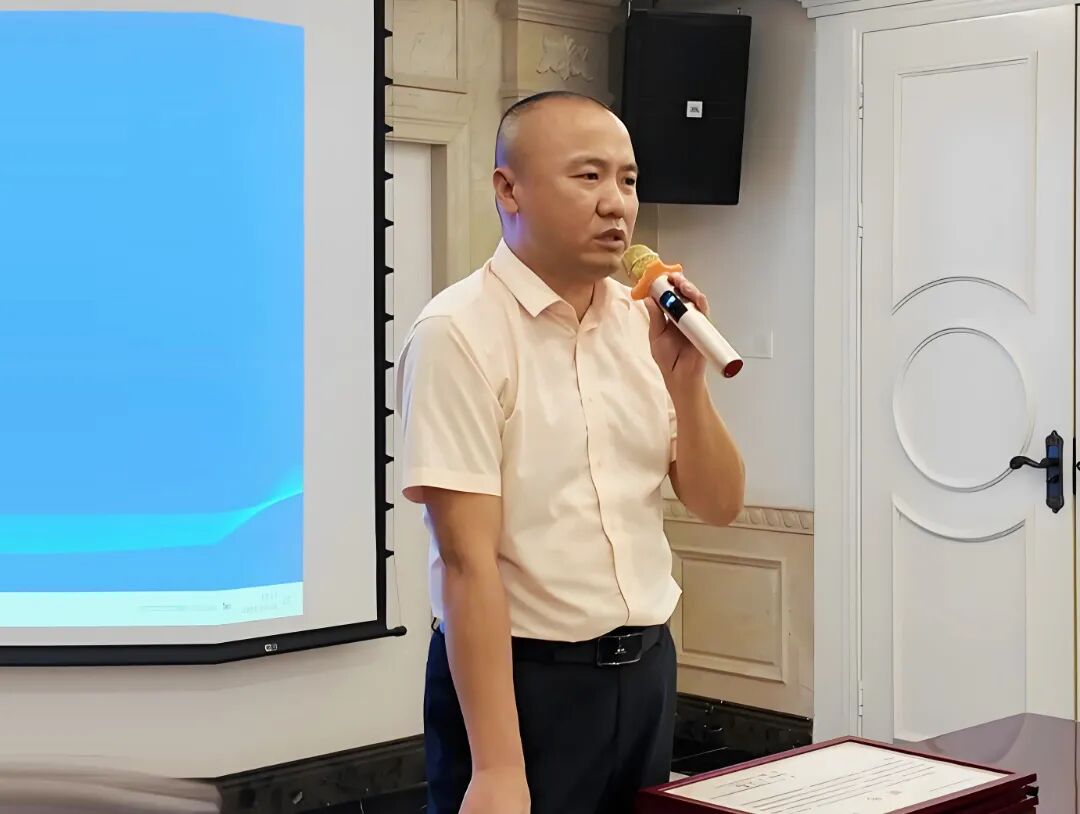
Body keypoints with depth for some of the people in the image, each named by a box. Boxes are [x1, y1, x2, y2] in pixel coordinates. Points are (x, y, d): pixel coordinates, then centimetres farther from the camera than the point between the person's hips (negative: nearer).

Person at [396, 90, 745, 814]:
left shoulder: (644, 322, 3)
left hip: (646, 668, 6)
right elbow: (468, 559, -19)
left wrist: (684, 378, -12)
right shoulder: (460, 333, -15)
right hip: (523, 679, -6)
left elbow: (719, 505, 5)